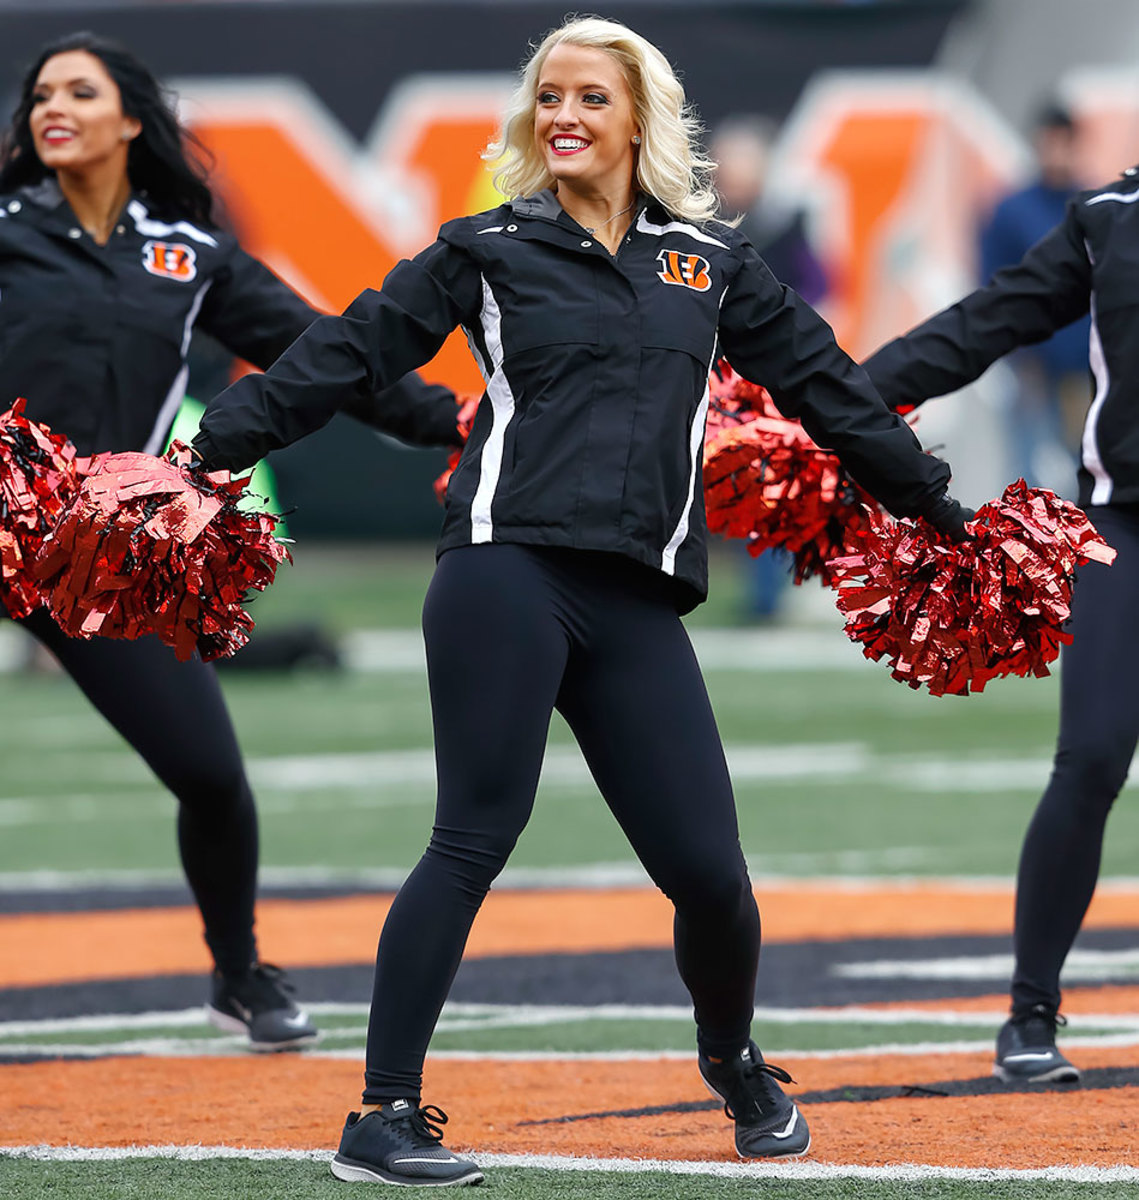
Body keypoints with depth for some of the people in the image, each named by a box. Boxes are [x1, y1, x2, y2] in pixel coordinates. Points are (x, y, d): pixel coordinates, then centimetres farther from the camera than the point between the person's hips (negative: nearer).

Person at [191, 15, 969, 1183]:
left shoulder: (709, 261, 17)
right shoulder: (490, 248, 9)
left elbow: (821, 382, 24)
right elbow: (351, 351, 7)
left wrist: (934, 506, 29)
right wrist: (214, 448, 0)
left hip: (638, 604, 3)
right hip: (508, 573, -3)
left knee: (708, 869, -2)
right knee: (473, 842, -10)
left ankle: (734, 1064, 28)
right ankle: (383, 1119, -6)